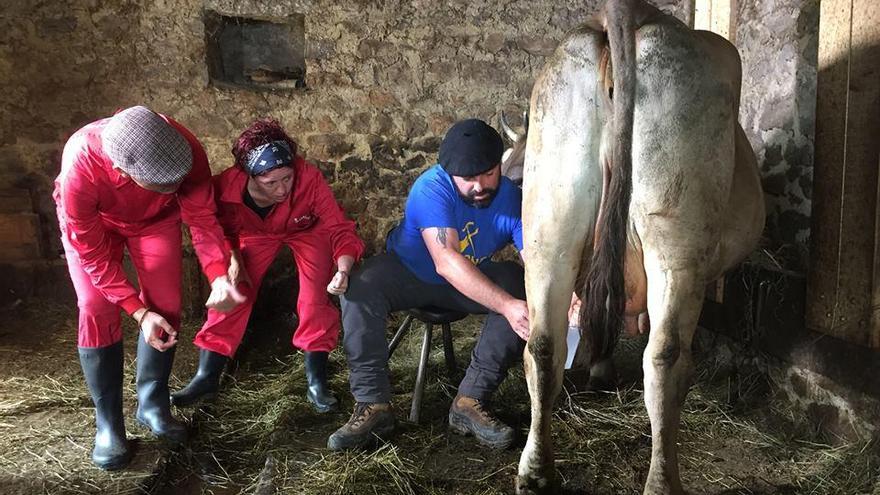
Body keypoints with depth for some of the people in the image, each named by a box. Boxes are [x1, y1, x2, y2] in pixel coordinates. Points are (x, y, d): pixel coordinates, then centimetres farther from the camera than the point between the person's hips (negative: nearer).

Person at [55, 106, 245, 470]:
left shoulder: (186, 150, -38)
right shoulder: (79, 170, -43)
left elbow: (202, 217, -23)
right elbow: (94, 255, -29)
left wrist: (219, 276, -37)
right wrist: (139, 311, -32)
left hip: (156, 218, 2)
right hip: (92, 223, -2)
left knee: (165, 305, -7)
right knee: (96, 310, -14)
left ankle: (152, 404, 12)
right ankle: (108, 423, 0)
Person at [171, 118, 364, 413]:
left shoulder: (309, 178, -39)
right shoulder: (227, 186, -33)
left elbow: (340, 229, -33)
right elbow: (223, 230, -8)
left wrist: (343, 270, -50)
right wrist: (233, 260, -24)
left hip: (308, 229, -1)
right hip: (256, 233, 2)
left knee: (316, 299, -15)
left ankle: (316, 380, 0)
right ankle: (206, 378, 6)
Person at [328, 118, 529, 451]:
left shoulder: (512, 199, -19)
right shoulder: (432, 188, -31)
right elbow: (446, 262, -44)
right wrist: (505, 305, -55)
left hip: (475, 277, 3)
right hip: (405, 272, -2)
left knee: (525, 292, -24)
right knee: (358, 291, -31)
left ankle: (471, 401, -19)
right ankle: (373, 406, -23)